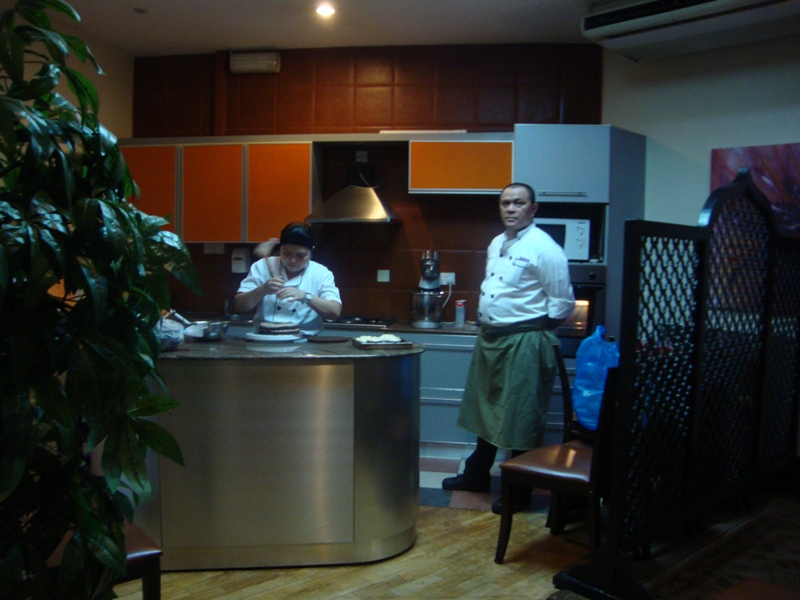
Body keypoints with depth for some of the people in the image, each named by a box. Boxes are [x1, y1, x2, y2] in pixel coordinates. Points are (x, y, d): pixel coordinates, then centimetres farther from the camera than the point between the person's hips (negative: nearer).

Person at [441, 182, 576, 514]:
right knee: (485, 409, 19)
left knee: (522, 419, 1)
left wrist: (535, 327, -6)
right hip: (490, 338, 9)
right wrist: (486, 325, 13)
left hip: (524, 342, -9)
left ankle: (520, 491, 16)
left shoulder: (544, 248, -14)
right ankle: (476, 475, 35)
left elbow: (562, 303, -12)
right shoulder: (496, 244, 11)